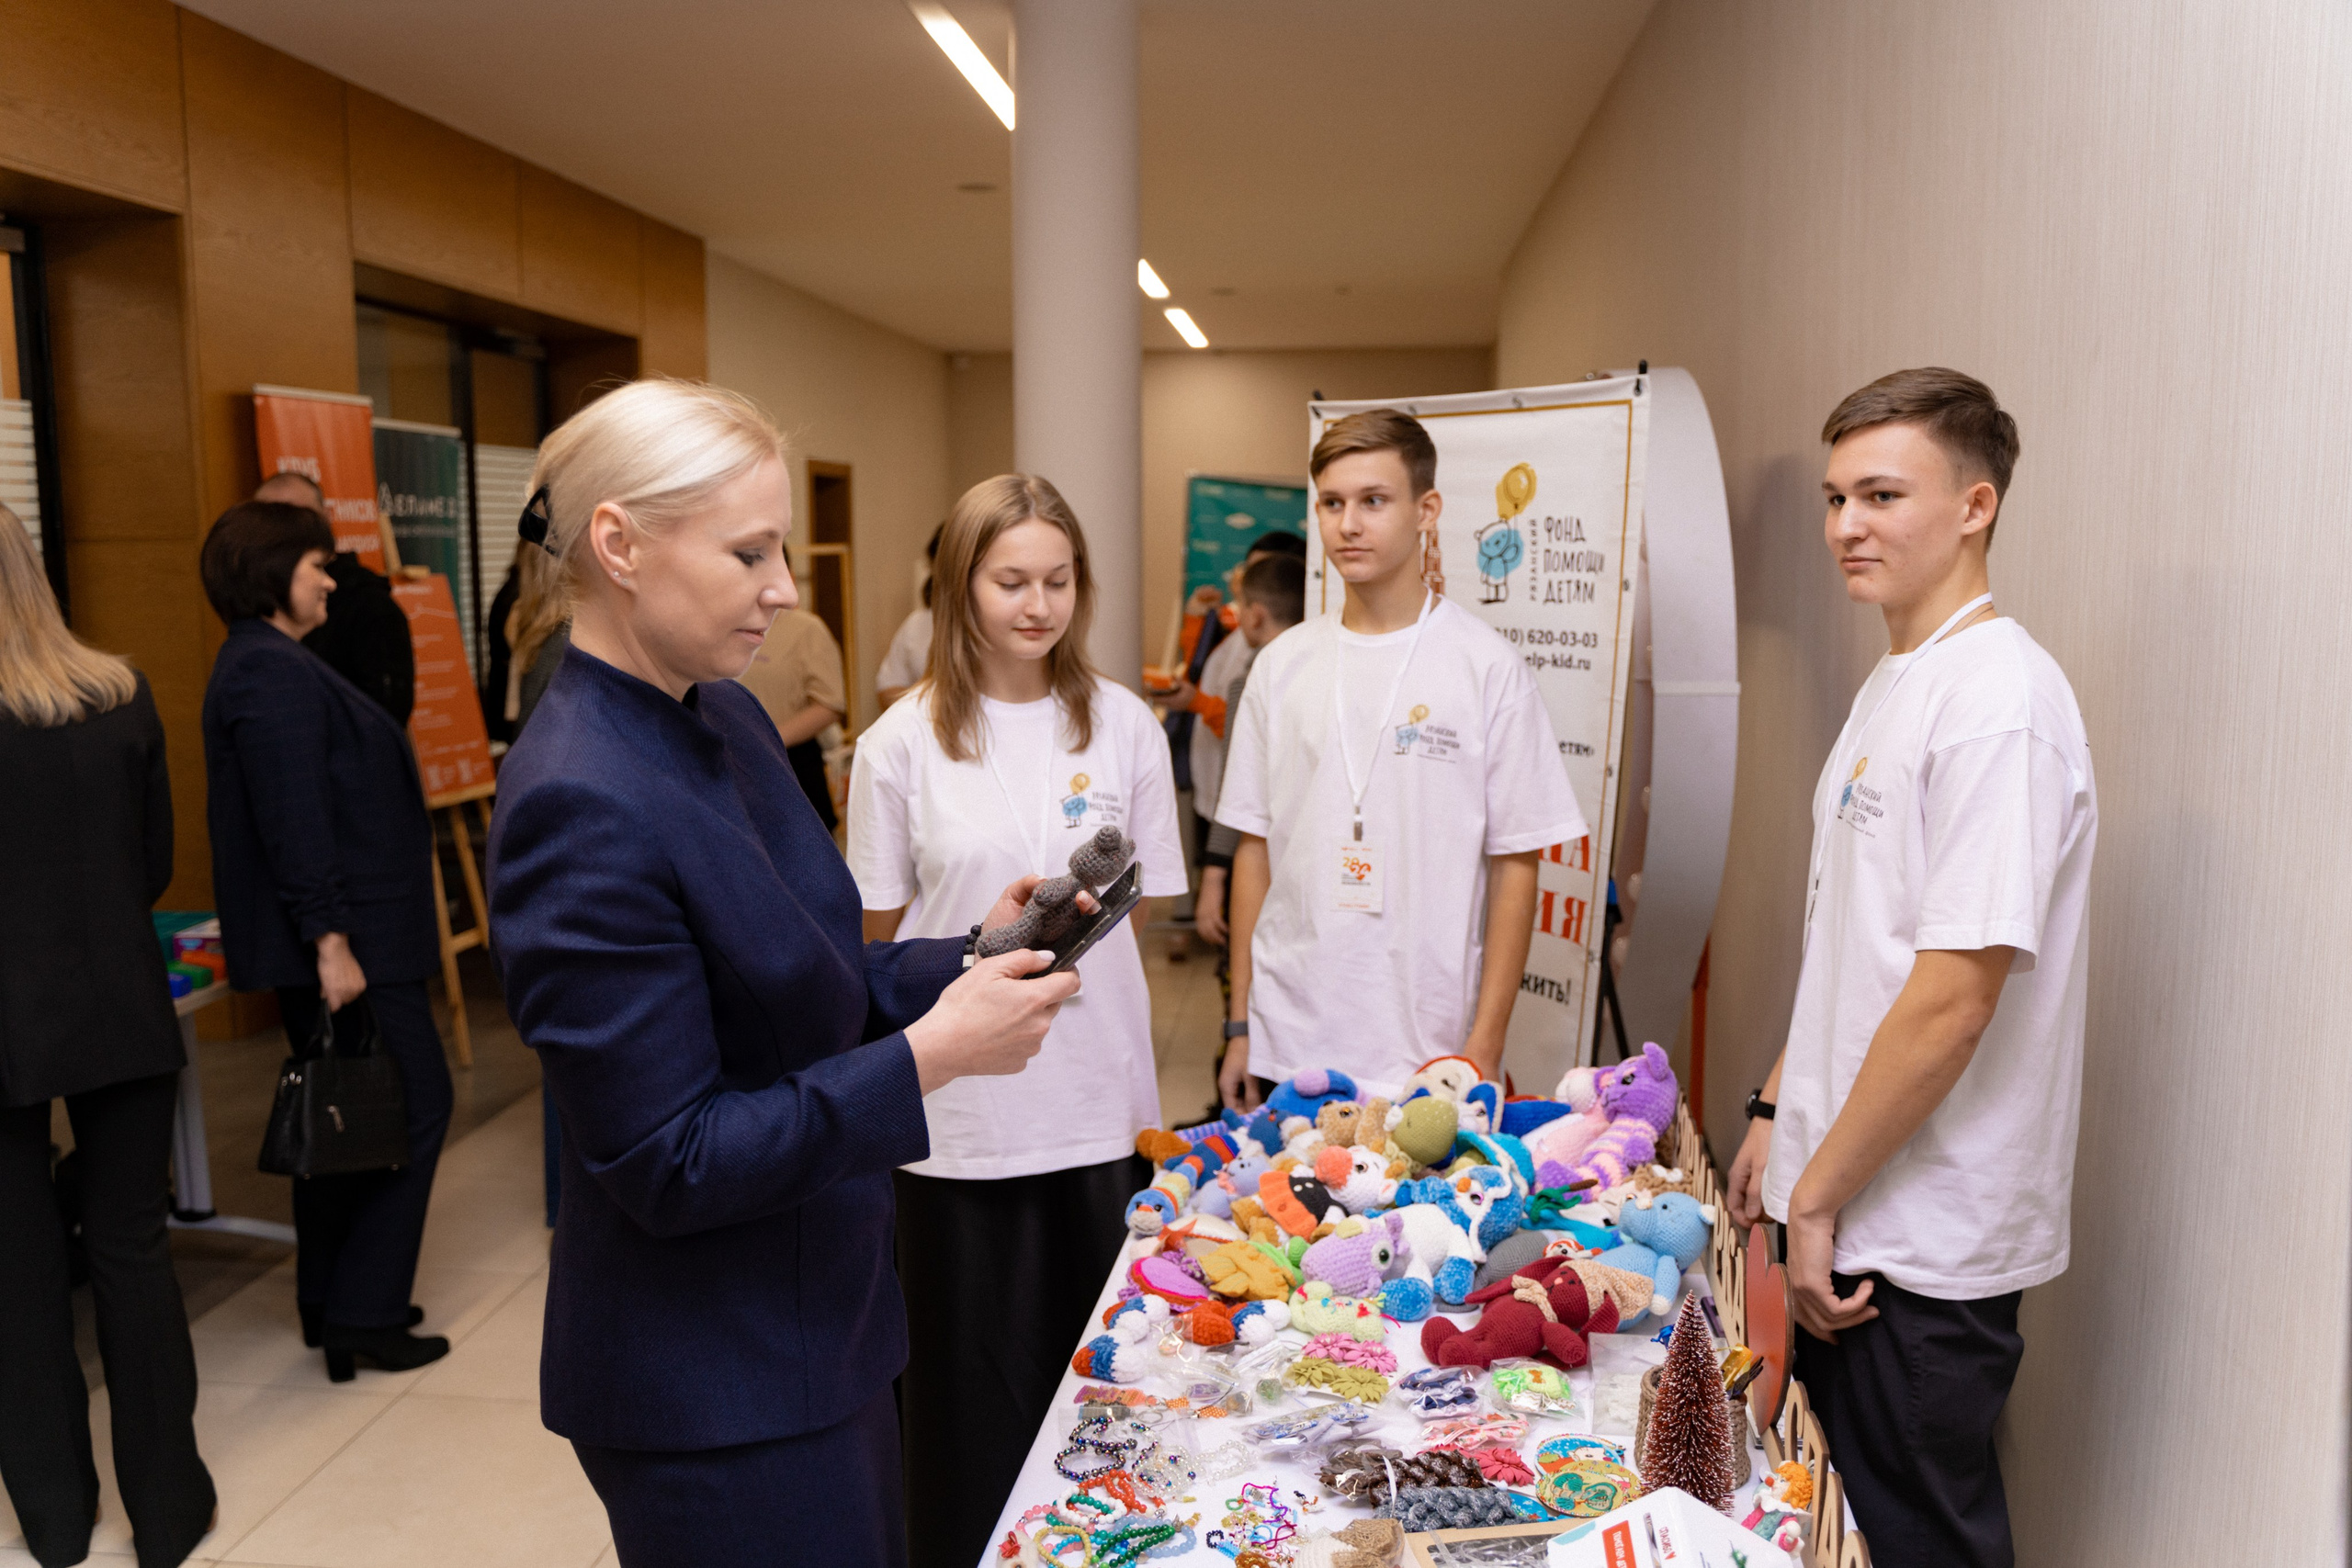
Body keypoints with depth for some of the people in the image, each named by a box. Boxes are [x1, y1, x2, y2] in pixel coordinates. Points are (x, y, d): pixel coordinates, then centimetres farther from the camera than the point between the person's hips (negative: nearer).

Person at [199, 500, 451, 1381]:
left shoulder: (265, 664, 18)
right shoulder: (271, 673, -16)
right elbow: (295, 820, -23)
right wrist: (329, 938, -25)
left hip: (344, 938, 11)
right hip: (347, 942, -11)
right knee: (414, 1103, -3)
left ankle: (331, 1305, 26)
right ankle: (362, 1316, 4)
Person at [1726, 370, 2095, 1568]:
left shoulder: (1998, 698, -20)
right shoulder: (1893, 685, 11)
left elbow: (1952, 999, -24)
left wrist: (1818, 1196, -16)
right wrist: (1776, 1110, 16)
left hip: (1925, 1242, -9)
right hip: (1850, 1220, 9)